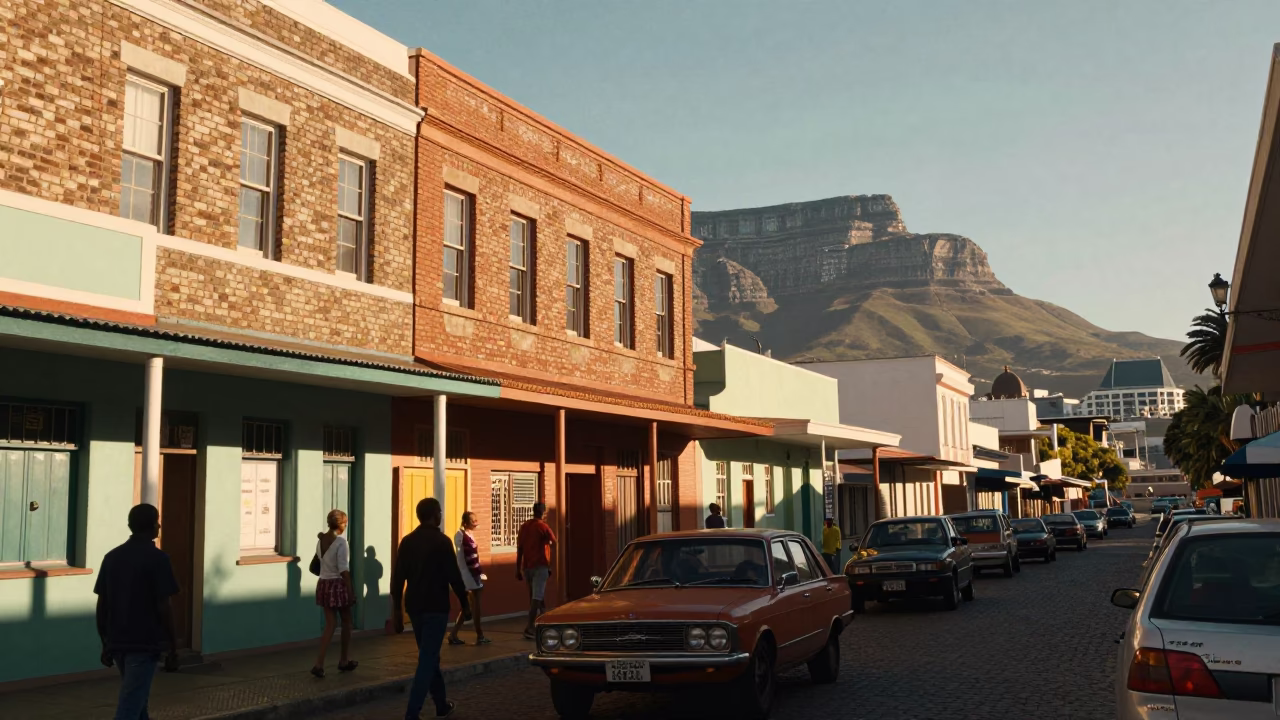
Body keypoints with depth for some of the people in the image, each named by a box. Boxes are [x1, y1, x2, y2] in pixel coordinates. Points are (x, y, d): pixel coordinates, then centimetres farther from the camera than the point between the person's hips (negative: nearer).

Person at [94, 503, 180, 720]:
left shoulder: (112, 557, 7)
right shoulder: (157, 558, -11)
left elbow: (102, 605, 8)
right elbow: (163, 606, -14)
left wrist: (105, 644, 17)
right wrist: (173, 648, -7)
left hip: (117, 643, 7)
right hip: (145, 644, -7)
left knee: (136, 701, 22)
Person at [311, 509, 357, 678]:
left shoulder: (320, 540, 5)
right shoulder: (341, 542, -16)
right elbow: (344, 569, -18)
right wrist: (350, 590, -14)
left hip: (323, 584, 6)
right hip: (338, 584, -6)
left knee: (329, 625, 7)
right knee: (346, 622, 14)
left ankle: (319, 664, -6)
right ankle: (343, 661, 24)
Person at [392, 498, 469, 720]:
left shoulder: (407, 541, 6)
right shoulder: (441, 541, -11)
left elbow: (397, 578, 6)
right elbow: (454, 576, -12)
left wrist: (397, 611, 11)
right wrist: (464, 603, 1)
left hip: (415, 608, 6)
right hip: (436, 608, -6)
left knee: (429, 657, 19)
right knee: (427, 661, -6)